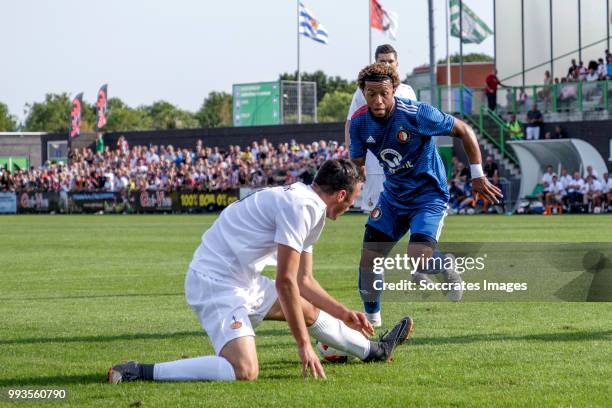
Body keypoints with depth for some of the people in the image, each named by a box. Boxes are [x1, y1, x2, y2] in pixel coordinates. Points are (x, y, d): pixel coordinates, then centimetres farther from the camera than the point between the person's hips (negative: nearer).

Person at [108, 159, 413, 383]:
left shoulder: (308, 206, 16)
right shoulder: (301, 207, -17)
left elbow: (304, 281, 25)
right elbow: (285, 282, -20)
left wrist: (345, 315, 28)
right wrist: (304, 346, -16)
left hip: (243, 280, 11)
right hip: (216, 282, -11)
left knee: (309, 311, 26)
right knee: (244, 371, -28)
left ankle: (373, 351, 50)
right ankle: (138, 373, -26)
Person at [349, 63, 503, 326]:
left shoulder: (417, 114, -23)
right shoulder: (360, 122, -8)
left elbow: (464, 131, -13)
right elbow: (356, 164, 6)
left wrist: (478, 176, -10)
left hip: (429, 194, -5)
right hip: (393, 196, 5)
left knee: (417, 259, -22)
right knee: (368, 256, 0)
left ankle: (447, 268, 15)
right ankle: (371, 315, 23)